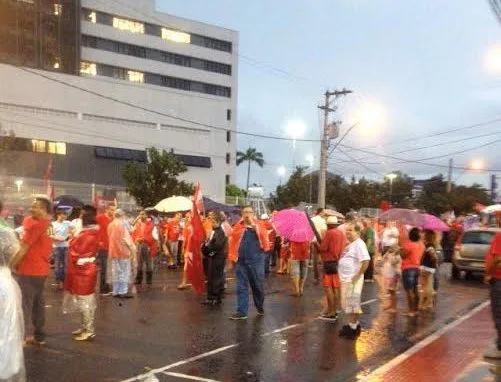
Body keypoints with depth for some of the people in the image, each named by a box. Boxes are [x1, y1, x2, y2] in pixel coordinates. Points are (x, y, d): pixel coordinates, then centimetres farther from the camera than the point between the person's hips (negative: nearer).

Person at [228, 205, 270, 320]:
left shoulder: (259, 225, 3)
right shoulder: (237, 227, 7)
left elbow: (264, 237, -13)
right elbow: (232, 242, 7)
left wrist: (254, 225, -17)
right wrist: (232, 257, -1)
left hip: (256, 261, -1)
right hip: (241, 261, 2)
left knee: (257, 286, 10)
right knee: (241, 287, 3)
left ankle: (260, 307, 31)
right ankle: (242, 311, 7)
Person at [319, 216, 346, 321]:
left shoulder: (329, 233, -13)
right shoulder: (341, 233, 10)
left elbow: (322, 248, -14)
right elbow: (344, 247, 15)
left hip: (329, 262, -8)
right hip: (339, 262, 8)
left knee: (328, 287, -4)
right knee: (336, 287, 11)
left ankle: (330, 313, -4)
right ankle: (334, 310, 18)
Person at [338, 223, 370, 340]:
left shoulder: (359, 244, -15)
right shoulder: (350, 244, 15)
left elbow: (366, 261, -26)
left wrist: (358, 275, -23)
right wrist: (342, 275, 14)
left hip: (353, 279, -10)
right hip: (345, 278, 10)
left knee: (352, 304, -3)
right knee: (348, 304, 16)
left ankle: (353, 328, 5)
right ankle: (352, 325, 26)